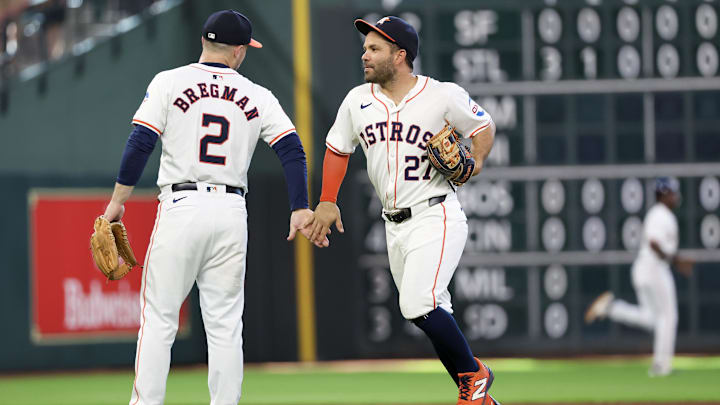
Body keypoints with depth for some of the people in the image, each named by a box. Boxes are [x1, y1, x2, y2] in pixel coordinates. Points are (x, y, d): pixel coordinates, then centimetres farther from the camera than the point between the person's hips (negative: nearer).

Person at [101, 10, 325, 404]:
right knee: (225, 323, 7)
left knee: (158, 316, 3)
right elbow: (293, 151, 1)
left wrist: (117, 201, 2)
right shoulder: (258, 97, 8)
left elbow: (140, 143, -5)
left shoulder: (169, 82, 1)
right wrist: (300, 209, 2)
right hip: (232, 213, 2)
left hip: (181, 208, -2)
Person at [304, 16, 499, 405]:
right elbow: (337, 149, 18)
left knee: (418, 304, -22)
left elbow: (484, 125, 7)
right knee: (435, 317, 8)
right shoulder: (357, 101, 5)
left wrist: (476, 161, -11)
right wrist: (327, 202, 11)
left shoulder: (444, 96, -8)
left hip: (436, 217, -6)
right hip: (394, 227, 6)